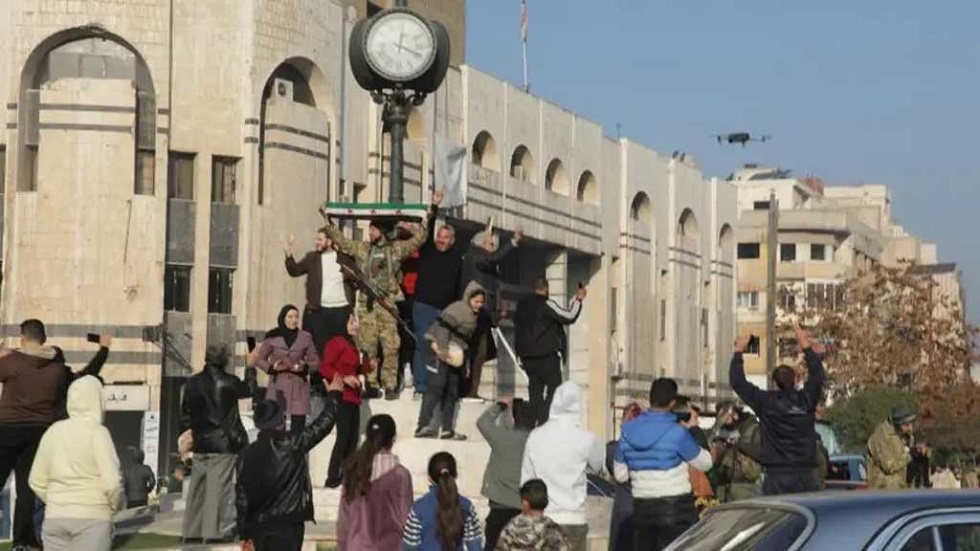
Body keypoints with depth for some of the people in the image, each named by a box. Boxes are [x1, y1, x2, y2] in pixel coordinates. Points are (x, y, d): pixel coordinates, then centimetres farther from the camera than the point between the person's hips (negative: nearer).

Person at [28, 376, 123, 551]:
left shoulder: (53, 431, 6)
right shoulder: (97, 432, -8)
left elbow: (37, 481, 10)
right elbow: (111, 482, -13)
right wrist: (116, 505, 6)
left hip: (55, 517, 5)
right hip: (92, 517, -5)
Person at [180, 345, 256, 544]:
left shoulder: (192, 383, 2)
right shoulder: (228, 382, -9)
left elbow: (185, 415, 6)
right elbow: (250, 390, 11)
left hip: (200, 443, 4)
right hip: (223, 443, -4)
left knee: (197, 488, 9)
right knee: (219, 488, -5)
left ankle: (192, 530, 12)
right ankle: (214, 531, -9)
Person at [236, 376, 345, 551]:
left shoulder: (246, 455, 1)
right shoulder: (292, 444, -9)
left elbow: (241, 497, 4)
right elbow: (322, 424, 1)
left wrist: (245, 533, 12)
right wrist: (333, 395, 18)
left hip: (258, 525, 5)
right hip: (287, 524, -5)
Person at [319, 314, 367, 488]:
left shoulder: (351, 344, 17)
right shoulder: (336, 343, -11)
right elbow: (324, 368, -16)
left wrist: (365, 367, 7)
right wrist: (343, 378, -25)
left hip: (353, 397, 10)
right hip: (341, 396, -10)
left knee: (353, 438, 9)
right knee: (343, 436, -13)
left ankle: (345, 477, 15)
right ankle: (333, 478, -9)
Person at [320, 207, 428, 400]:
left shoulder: (395, 249, 9)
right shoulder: (362, 249, 13)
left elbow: (417, 240, 8)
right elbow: (340, 239, 16)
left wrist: (424, 224, -2)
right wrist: (328, 221, 13)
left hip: (387, 304, -2)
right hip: (367, 304, 2)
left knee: (390, 347, -7)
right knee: (367, 347, 0)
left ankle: (390, 386, -3)